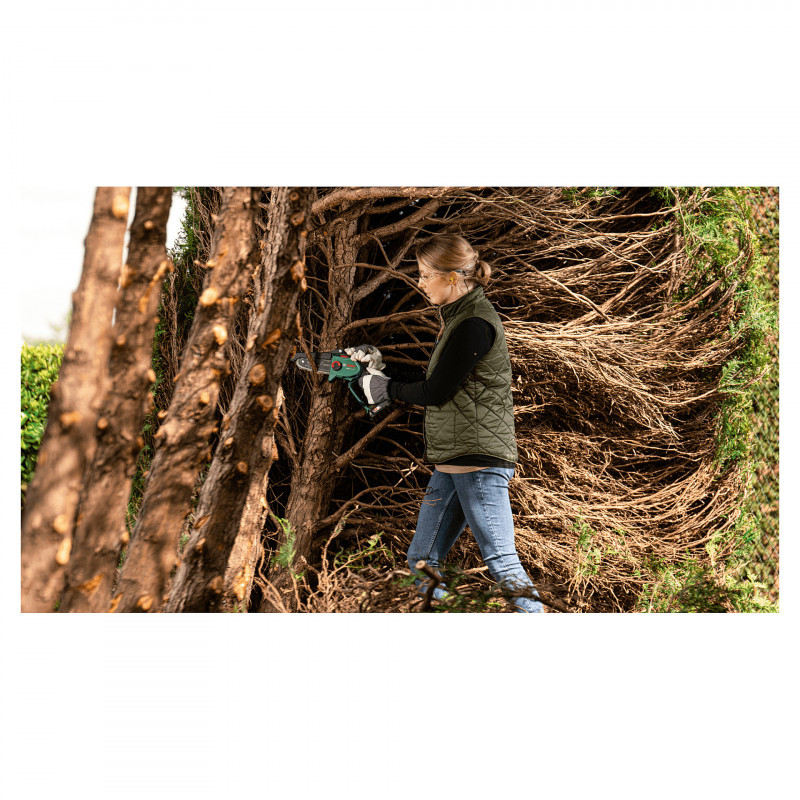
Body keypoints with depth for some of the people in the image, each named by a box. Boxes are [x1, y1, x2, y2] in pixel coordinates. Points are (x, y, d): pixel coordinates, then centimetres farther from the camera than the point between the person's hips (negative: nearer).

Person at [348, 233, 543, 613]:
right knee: (422, 560, 12)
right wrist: (379, 368, 14)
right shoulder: (457, 318, 17)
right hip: (451, 462, 10)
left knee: (500, 561, -11)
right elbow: (434, 390, 19)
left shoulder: (475, 324, -15)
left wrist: (387, 389, 1)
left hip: (480, 458, -10)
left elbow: (436, 392, -15)